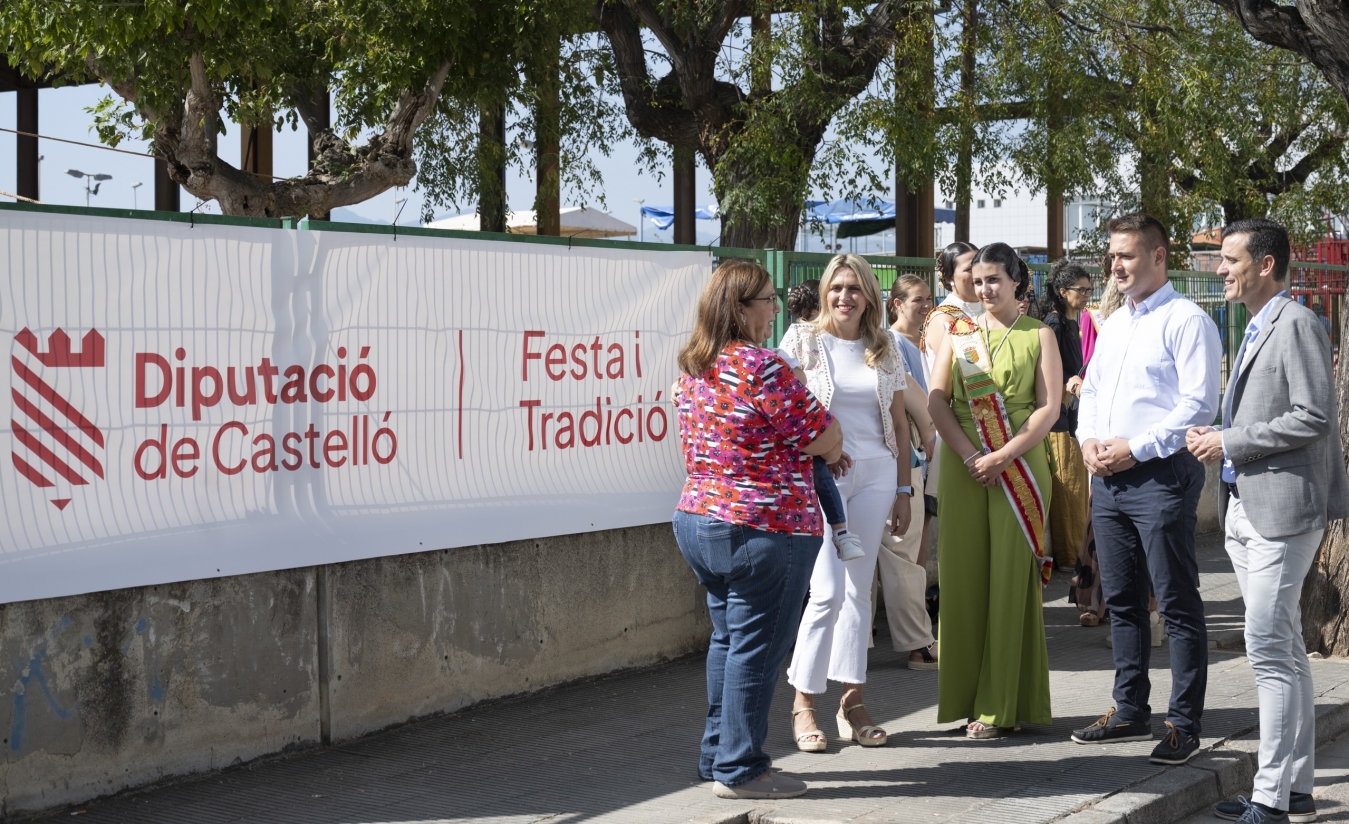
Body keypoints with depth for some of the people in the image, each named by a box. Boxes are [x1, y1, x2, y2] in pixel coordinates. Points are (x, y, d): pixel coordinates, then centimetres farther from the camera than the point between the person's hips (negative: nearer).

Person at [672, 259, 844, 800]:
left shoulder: (693, 369, 10)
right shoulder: (760, 366, -18)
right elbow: (827, 440, -15)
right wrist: (829, 446, 11)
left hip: (697, 519, 9)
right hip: (763, 528, -9)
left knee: (728, 640, 18)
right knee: (756, 648, 0)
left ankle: (717, 756, 26)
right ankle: (739, 769, 7)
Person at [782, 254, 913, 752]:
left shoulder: (884, 351, 10)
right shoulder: (802, 342, 0)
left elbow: (899, 423, 13)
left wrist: (903, 490, 10)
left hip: (875, 473, 4)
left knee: (859, 588, 7)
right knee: (828, 591, -10)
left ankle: (853, 701, 14)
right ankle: (804, 701, 3)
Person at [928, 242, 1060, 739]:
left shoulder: (1038, 335, 7)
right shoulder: (957, 333, 13)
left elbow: (1049, 408, -2)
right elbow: (937, 401, 4)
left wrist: (1001, 458, -13)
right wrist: (971, 457, -9)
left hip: (1020, 469, -2)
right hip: (961, 467, 2)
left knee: (1010, 579, -4)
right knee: (963, 577, 0)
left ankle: (1002, 704, -1)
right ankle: (967, 696, 8)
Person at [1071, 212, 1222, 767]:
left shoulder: (1186, 321, -8)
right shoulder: (1114, 323, 18)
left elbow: (1199, 405, -15)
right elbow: (1091, 390, 22)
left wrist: (1134, 449, -17)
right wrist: (1089, 440, 3)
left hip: (1161, 476, -8)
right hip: (1108, 477, 8)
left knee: (1178, 605, -2)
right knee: (1121, 601, 14)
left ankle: (1184, 725, 2)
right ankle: (1130, 711, 24)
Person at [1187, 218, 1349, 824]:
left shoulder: (1295, 325, -12)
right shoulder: (1256, 330, 19)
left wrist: (1230, 442, -15)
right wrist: (1216, 439, 7)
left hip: (1283, 508, -10)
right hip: (1247, 509, 10)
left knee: (1269, 650, -10)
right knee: (1285, 651, 13)